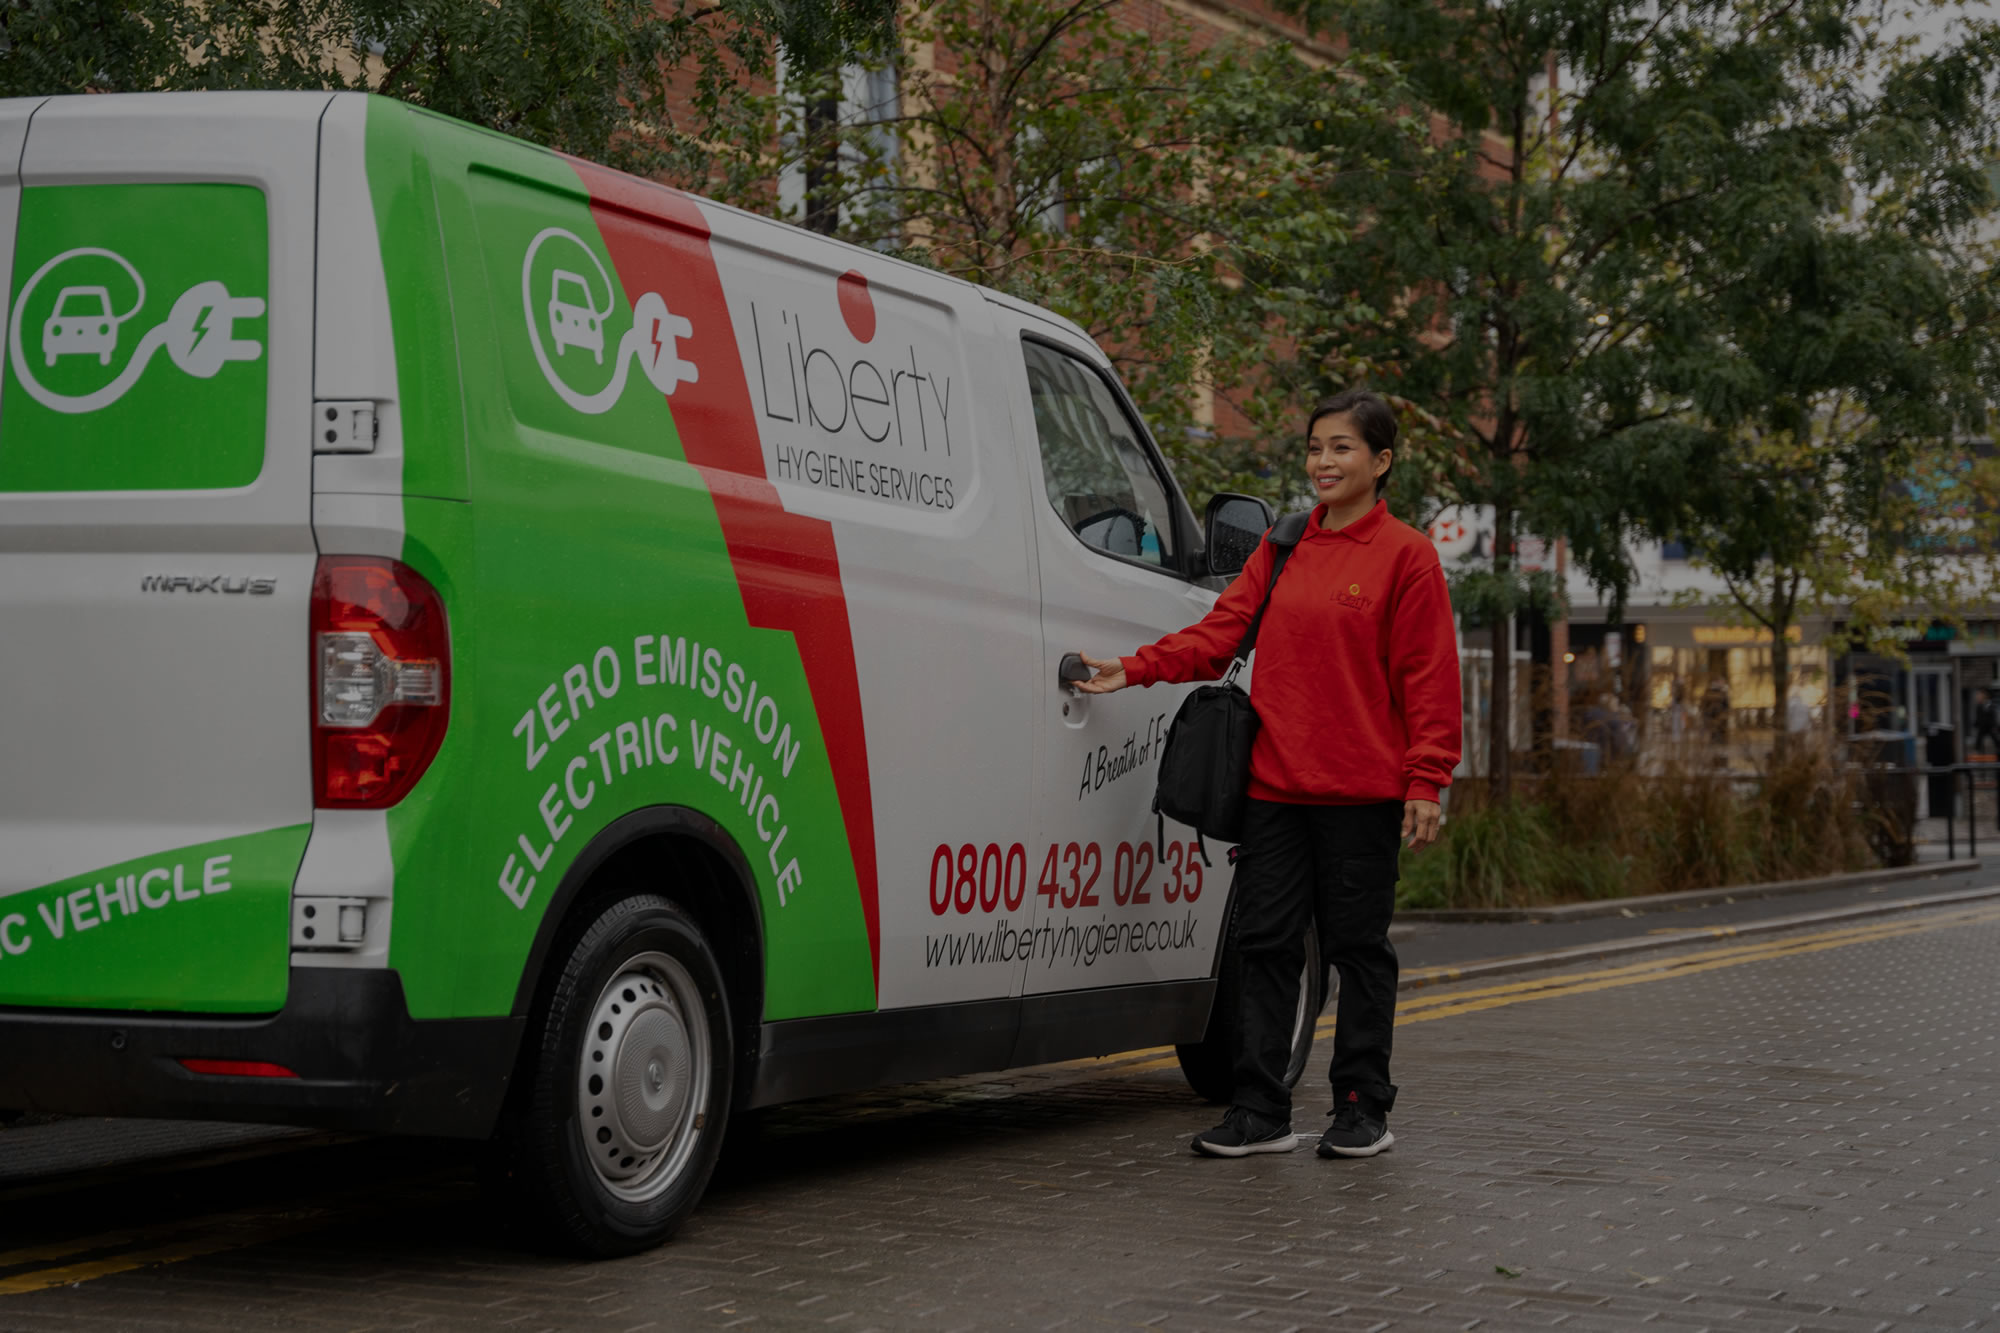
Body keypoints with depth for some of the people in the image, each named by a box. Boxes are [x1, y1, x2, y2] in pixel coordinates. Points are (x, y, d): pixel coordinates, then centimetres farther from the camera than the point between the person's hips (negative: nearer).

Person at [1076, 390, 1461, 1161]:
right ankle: (1260, 1113, 9)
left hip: (1361, 791, -5)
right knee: (1266, 941, 4)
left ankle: (1364, 1111, 14)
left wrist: (1425, 783, -10)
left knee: (1358, 946, 4)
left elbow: (1428, 677, -5)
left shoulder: (1405, 555, -2)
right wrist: (1133, 670, -6)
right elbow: (1223, 629, 6)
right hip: (1275, 782, 5)